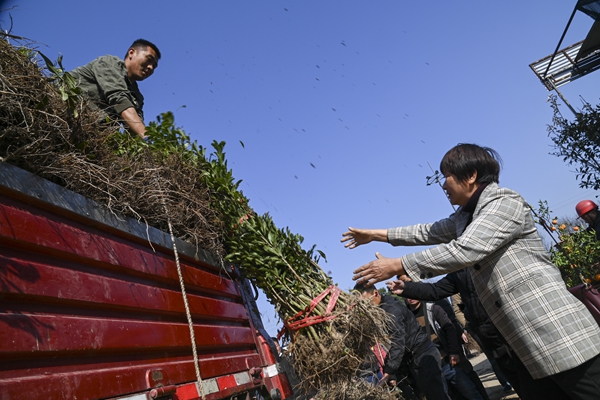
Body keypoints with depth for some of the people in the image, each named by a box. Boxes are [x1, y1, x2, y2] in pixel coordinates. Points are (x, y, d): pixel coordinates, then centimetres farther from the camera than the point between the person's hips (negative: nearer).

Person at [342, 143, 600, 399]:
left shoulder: (504, 202, -14)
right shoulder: (464, 217, 15)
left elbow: (463, 251, -24)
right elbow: (428, 232, 25)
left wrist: (397, 266, -20)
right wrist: (376, 235, 25)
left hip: (557, 331, -9)